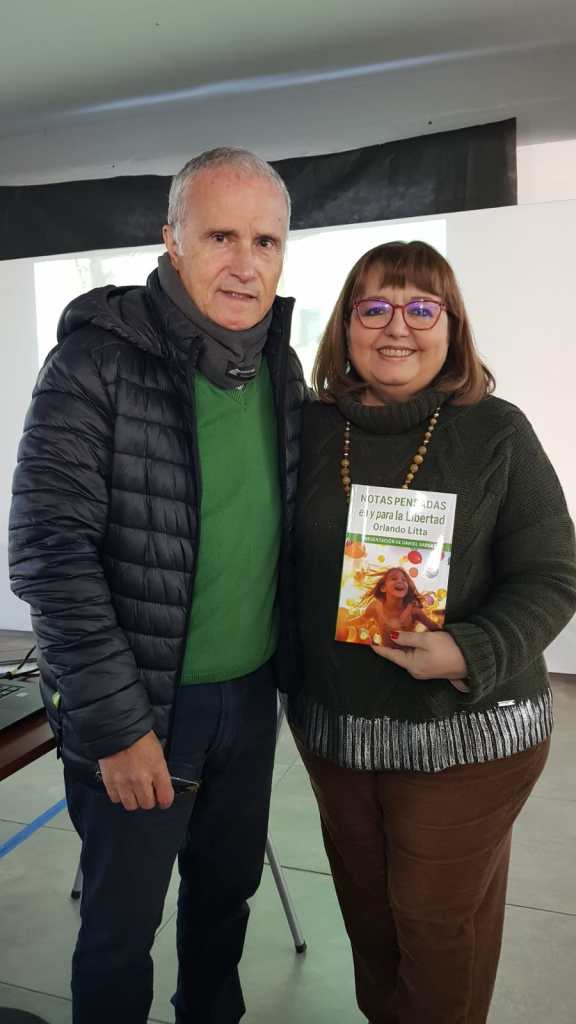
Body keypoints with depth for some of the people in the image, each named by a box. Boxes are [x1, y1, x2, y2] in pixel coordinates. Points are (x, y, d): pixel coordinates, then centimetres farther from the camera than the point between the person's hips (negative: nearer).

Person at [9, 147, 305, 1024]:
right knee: (122, 921, 14)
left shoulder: (280, 366, 2)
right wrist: (117, 724, -18)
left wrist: (289, 667, 9)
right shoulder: (98, 358, -16)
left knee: (228, 888, 24)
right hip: (141, 705, -5)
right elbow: (48, 549, -19)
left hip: (251, 695, 6)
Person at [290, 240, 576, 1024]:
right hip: (332, 727, 4)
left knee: (440, 916, 13)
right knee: (365, 902, 23)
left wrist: (470, 653, -24)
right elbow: (281, 562, 6)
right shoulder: (312, 430, -1)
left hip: (466, 733, -3)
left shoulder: (497, 432, -9)